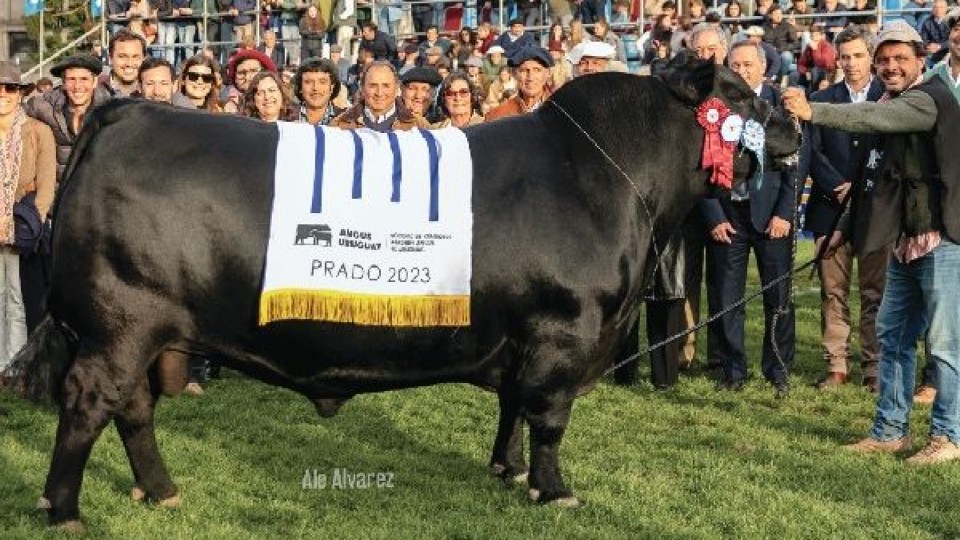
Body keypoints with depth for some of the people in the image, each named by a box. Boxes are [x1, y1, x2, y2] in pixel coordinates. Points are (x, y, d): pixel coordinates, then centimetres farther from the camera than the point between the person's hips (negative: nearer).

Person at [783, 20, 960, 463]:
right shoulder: (893, 105, 16)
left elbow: (874, 118, -30)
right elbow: (879, 179, 22)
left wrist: (813, 112, -38)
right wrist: (848, 226, 19)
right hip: (906, 240, 10)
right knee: (892, 336, 12)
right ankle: (889, 431, 20)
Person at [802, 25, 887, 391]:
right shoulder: (821, 100, 10)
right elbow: (813, 152, 3)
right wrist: (839, 189, -10)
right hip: (831, 210, 2)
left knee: (875, 293, 1)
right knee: (833, 292, 3)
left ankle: (873, 367, 7)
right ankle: (837, 366, 9)